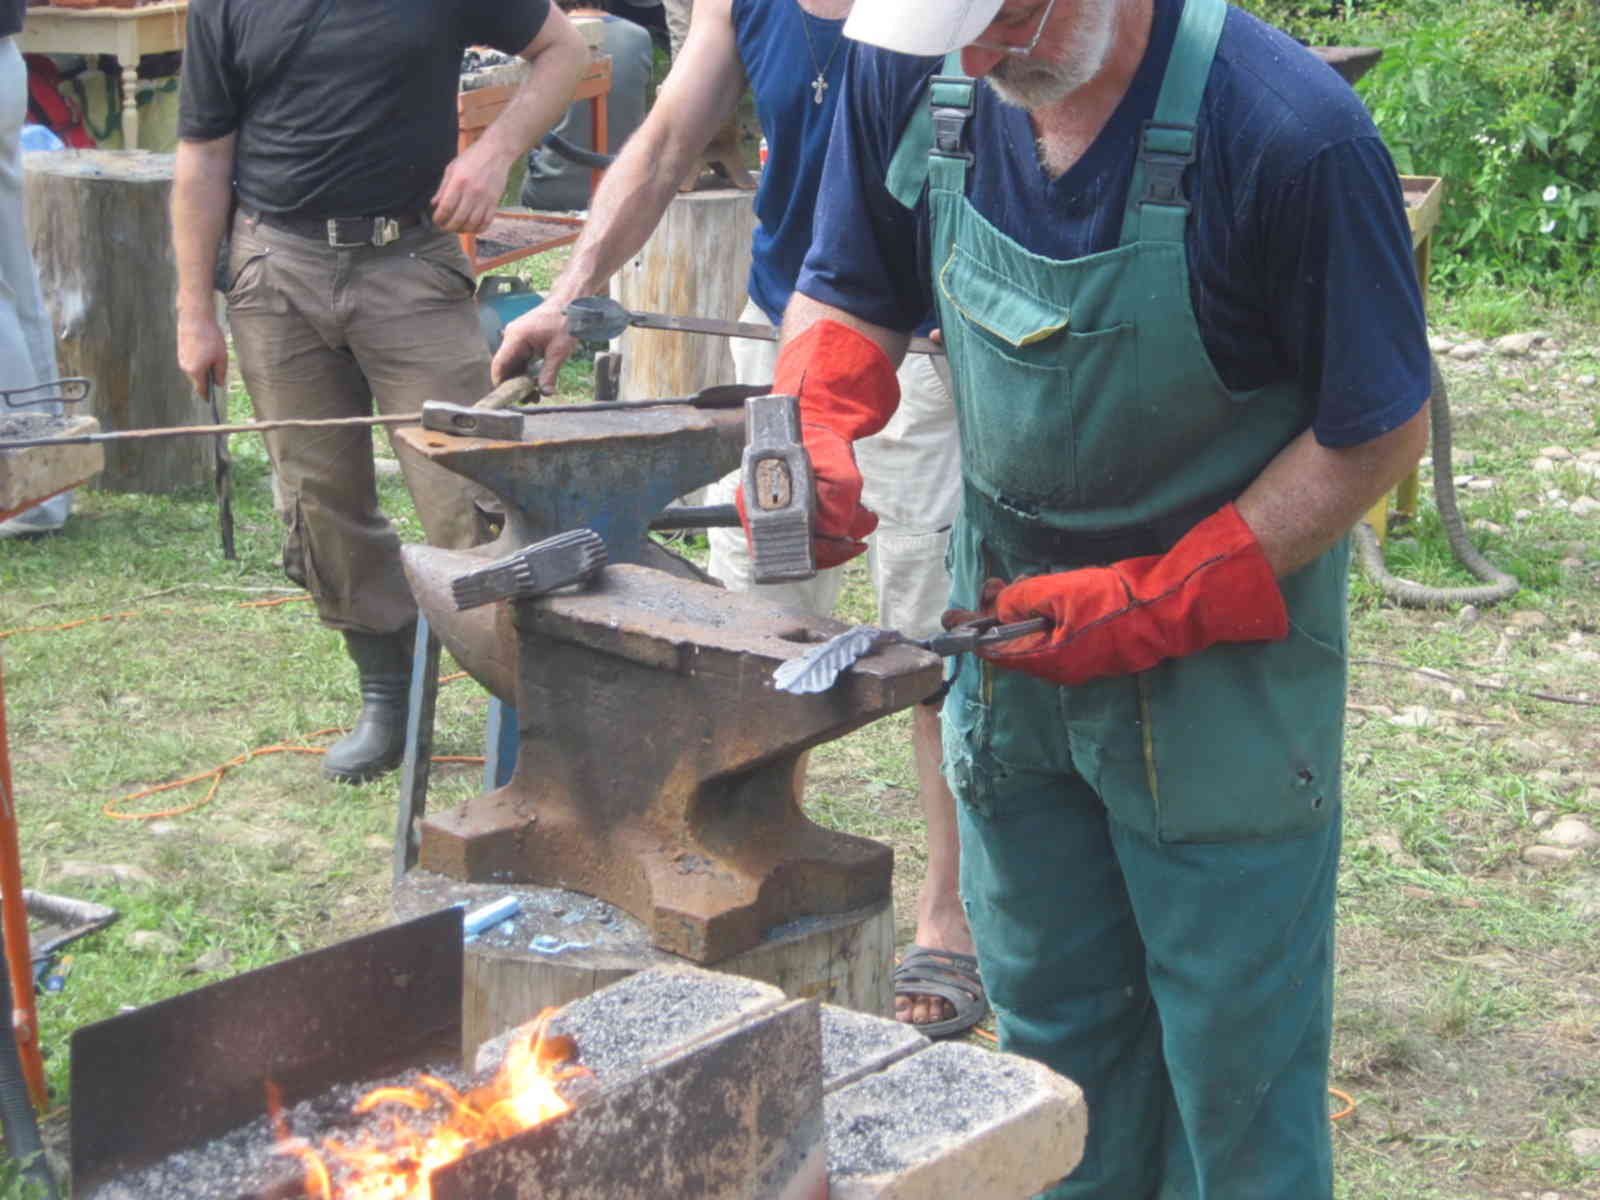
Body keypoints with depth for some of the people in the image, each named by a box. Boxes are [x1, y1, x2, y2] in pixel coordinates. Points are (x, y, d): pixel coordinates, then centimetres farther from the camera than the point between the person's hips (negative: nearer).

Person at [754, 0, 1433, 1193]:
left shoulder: (1288, 132, -26)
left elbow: (1379, 432, -17)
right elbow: (853, 297, 5)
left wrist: (1155, 602, -20)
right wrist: (812, 420, -17)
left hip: (1220, 665, -5)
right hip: (1013, 626, 5)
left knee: (1232, 1053, 6)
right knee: (1051, 1025, 19)